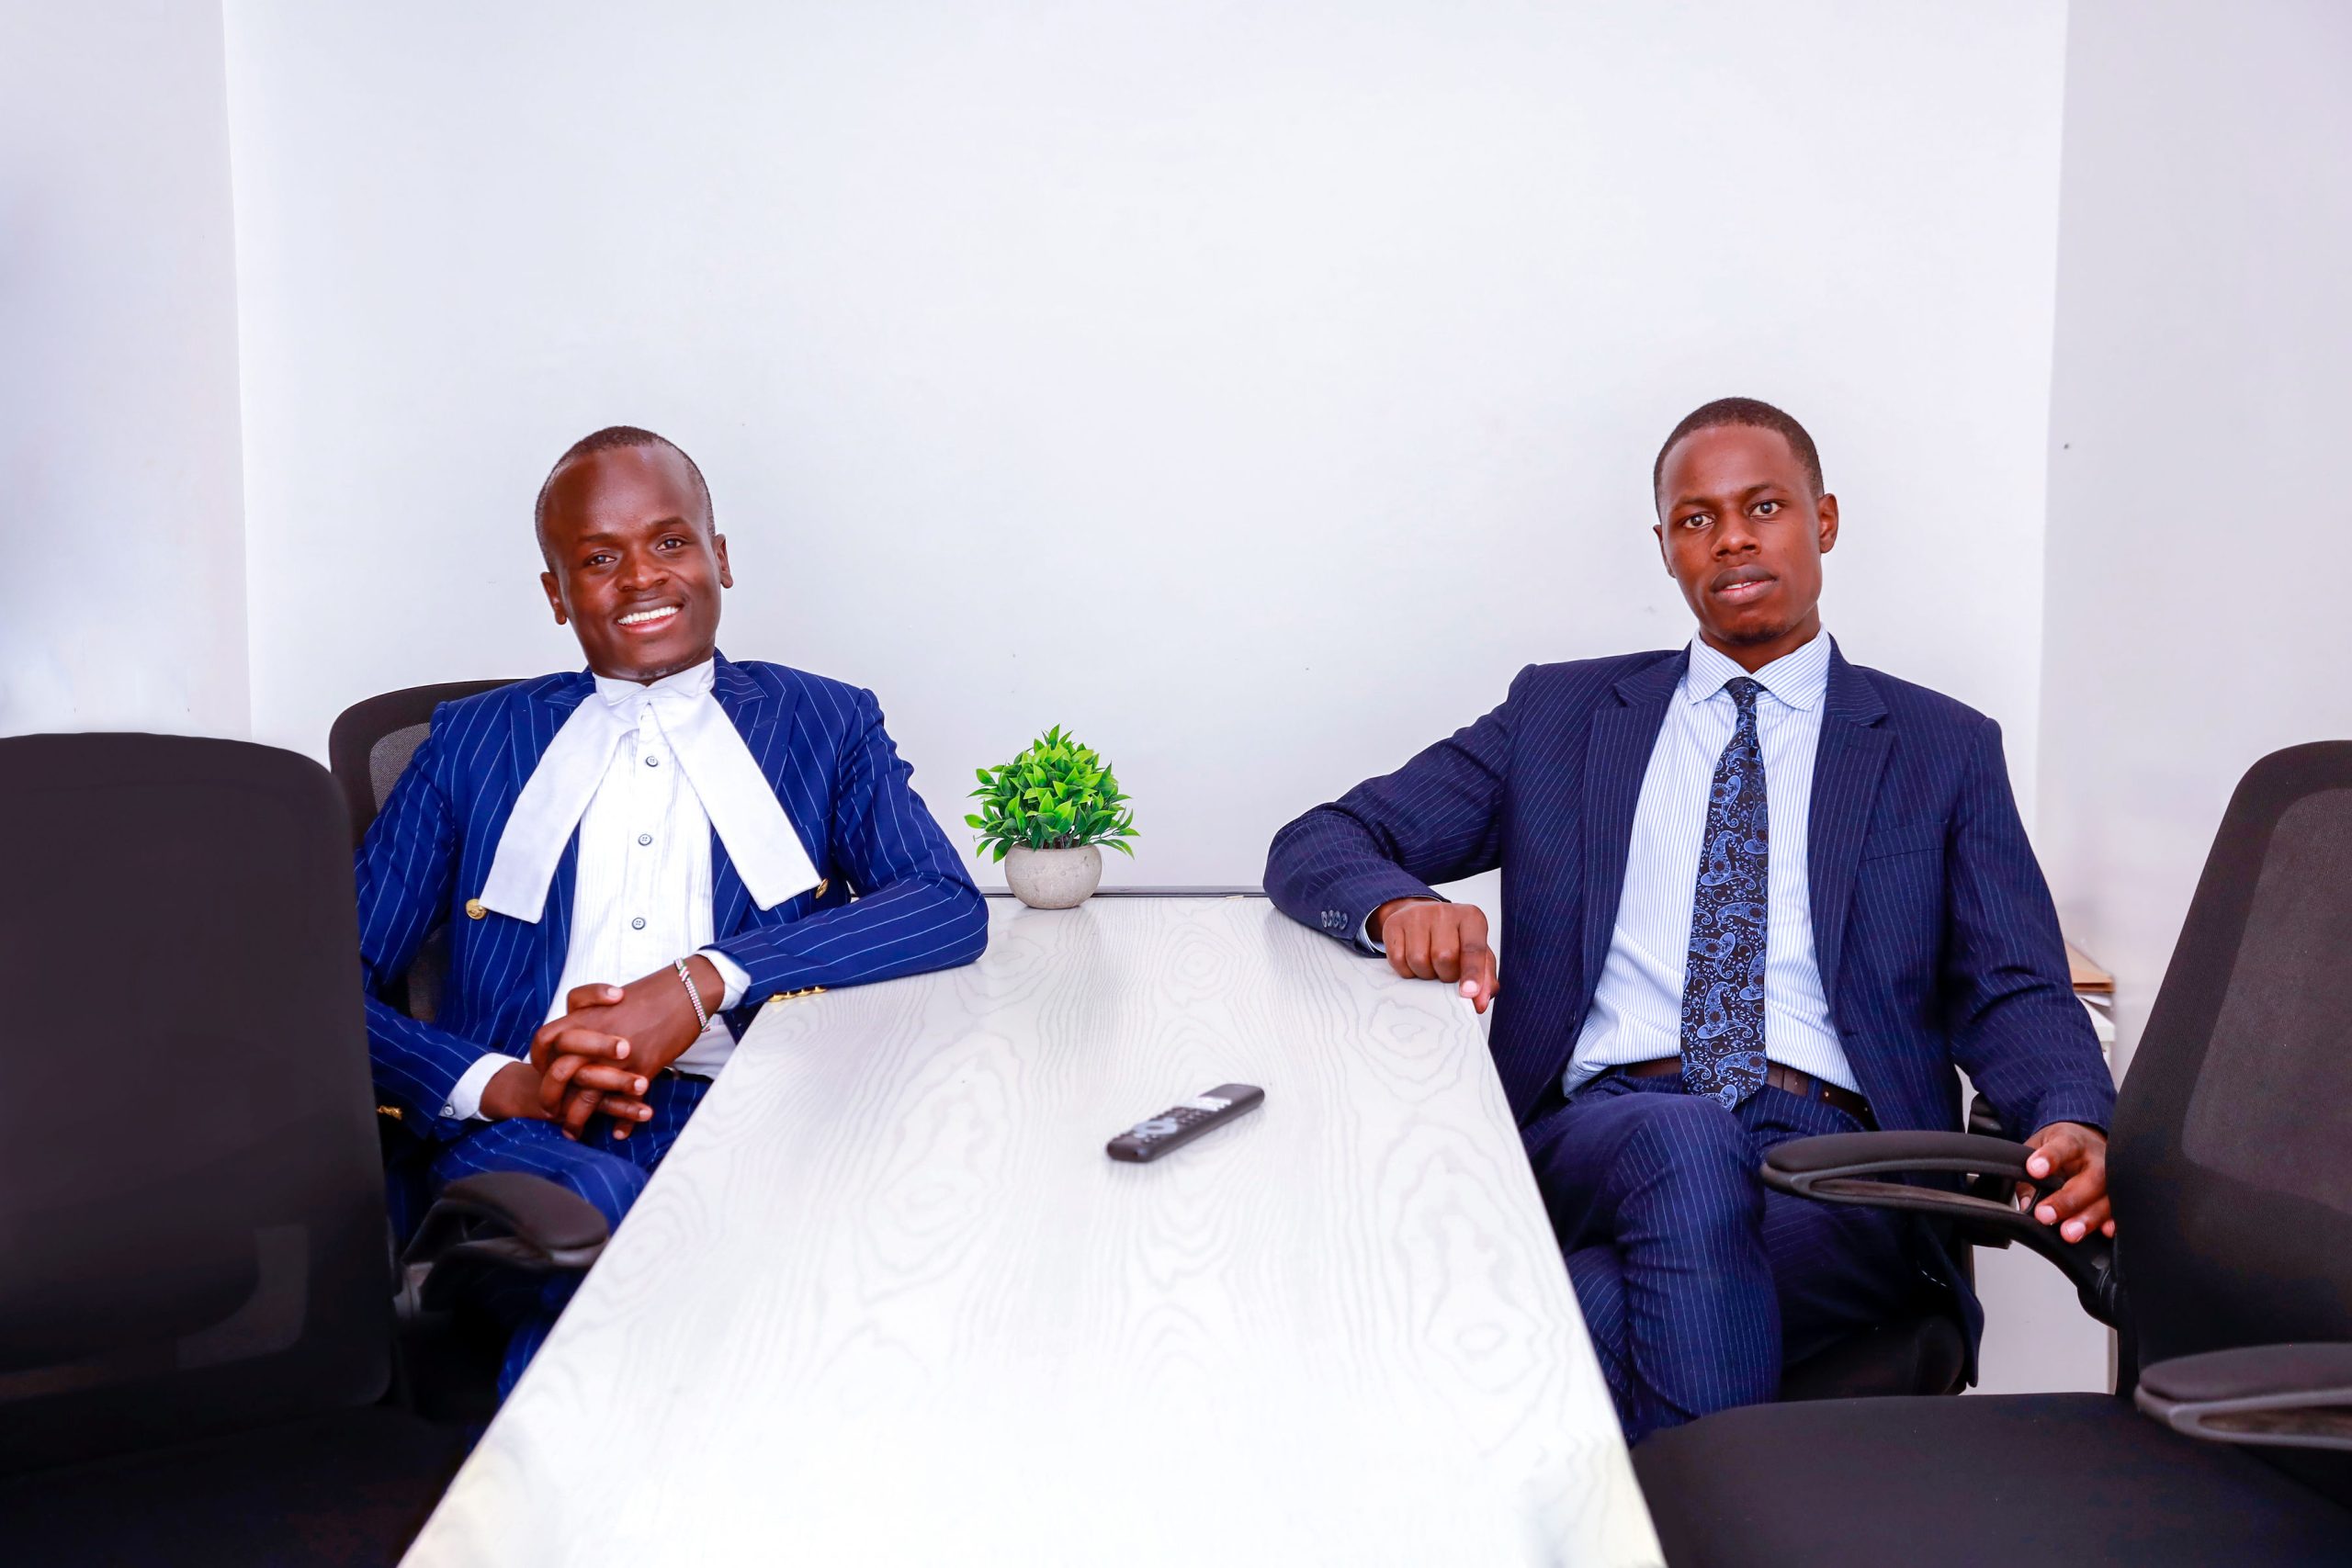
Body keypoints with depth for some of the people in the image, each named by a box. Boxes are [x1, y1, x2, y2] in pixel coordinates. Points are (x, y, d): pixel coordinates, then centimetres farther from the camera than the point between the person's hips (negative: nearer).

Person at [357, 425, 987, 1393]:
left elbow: (951, 907, -2)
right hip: (534, 1132, 1)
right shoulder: (476, 742, 20)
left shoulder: (824, 726, 17)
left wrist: (703, 983, -14)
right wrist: (499, 1085, -10)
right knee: (592, 1199, -35)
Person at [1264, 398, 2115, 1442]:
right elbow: (1315, 847, 14)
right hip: (1603, 1134, 1)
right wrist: (1398, 904, -12)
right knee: (1686, 1140, -37)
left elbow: (2015, 992, 11)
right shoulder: (1563, 714, 19)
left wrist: (2072, 1122, -14)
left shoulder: (1942, 748, 20)